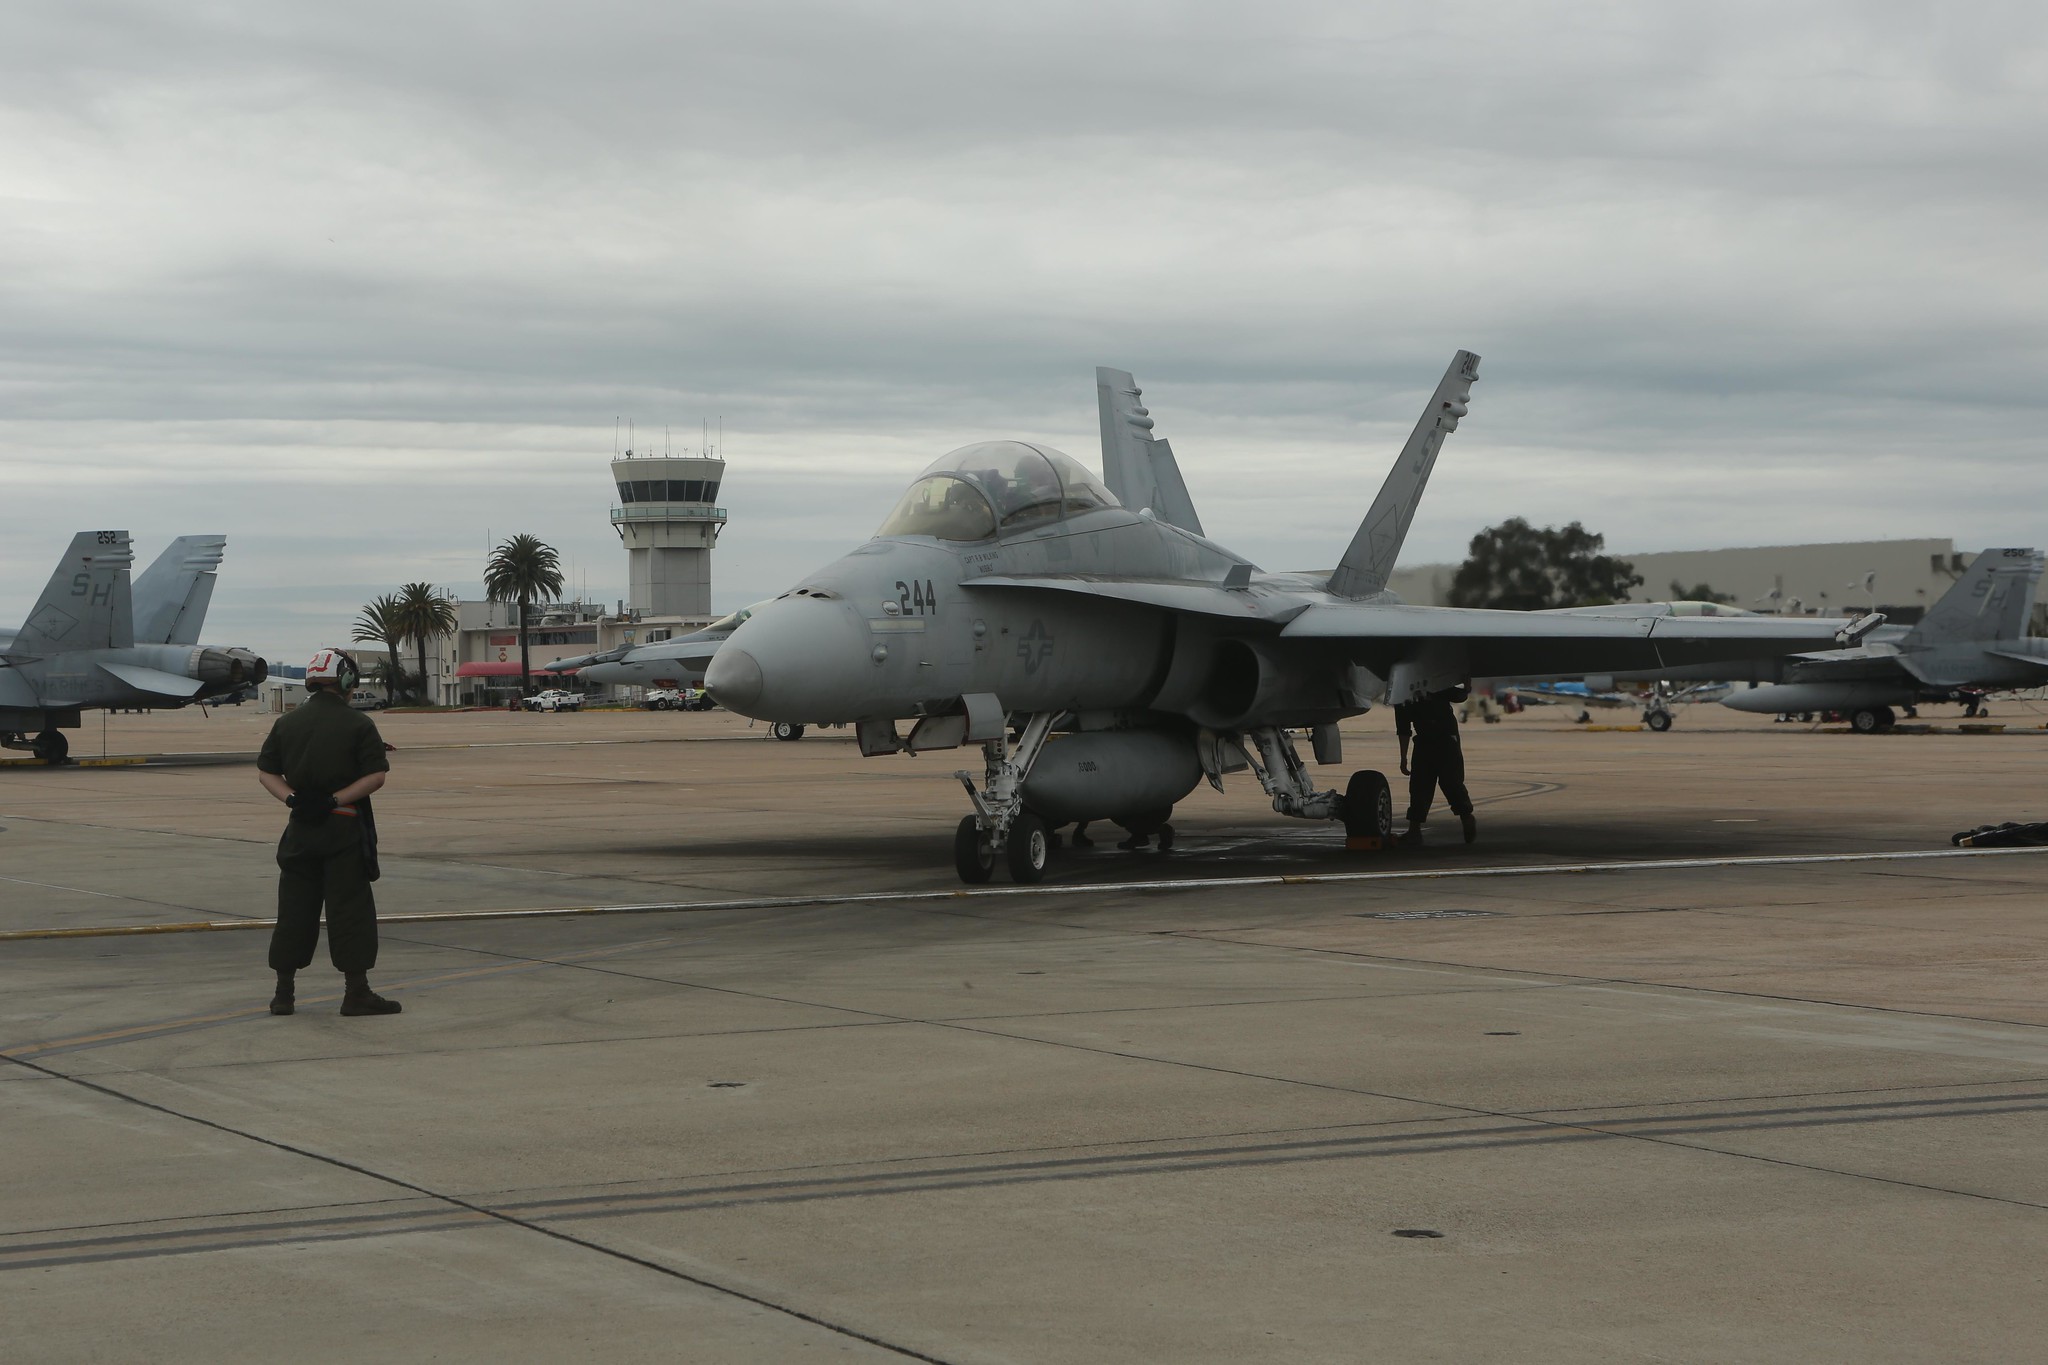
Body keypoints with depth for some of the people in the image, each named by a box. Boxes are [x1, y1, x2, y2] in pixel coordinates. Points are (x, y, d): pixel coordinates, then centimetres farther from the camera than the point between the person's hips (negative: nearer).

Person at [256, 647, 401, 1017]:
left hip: (300, 830, 4)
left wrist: (292, 798, -5)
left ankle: (283, 992, 12)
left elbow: (265, 772, 6)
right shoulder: (358, 724, -6)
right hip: (345, 828, -4)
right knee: (350, 909, 0)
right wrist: (336, 800, -11)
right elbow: (375, 776, -11)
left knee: (295, 907, 10)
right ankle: (356, 992, 0)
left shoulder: (287, 723, 7)